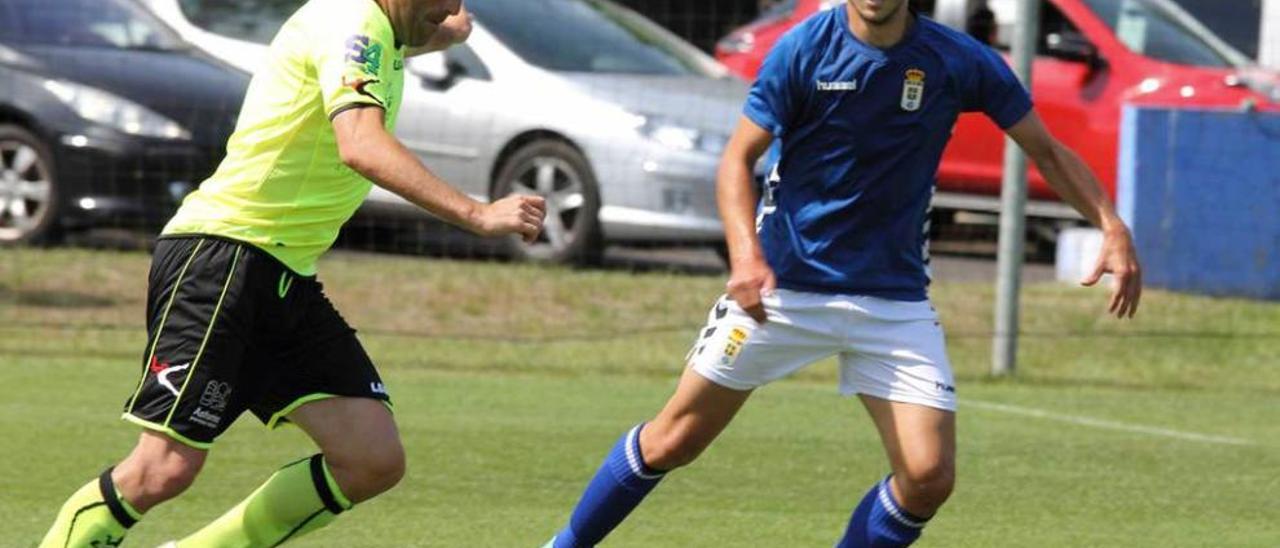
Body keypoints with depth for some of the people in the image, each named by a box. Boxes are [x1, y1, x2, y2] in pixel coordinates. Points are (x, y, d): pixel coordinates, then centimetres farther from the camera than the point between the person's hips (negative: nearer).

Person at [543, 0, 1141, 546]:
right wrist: (746, 254, -24)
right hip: (783, 283, -1)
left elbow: (1047, 150, 2)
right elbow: (738, 158, -7)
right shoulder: (802, 50, -11)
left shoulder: (961, 62, -7)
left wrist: (1113, 228, -12)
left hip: (895, 300, 2)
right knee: (672, 442, 2)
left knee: (928, 478, -11)